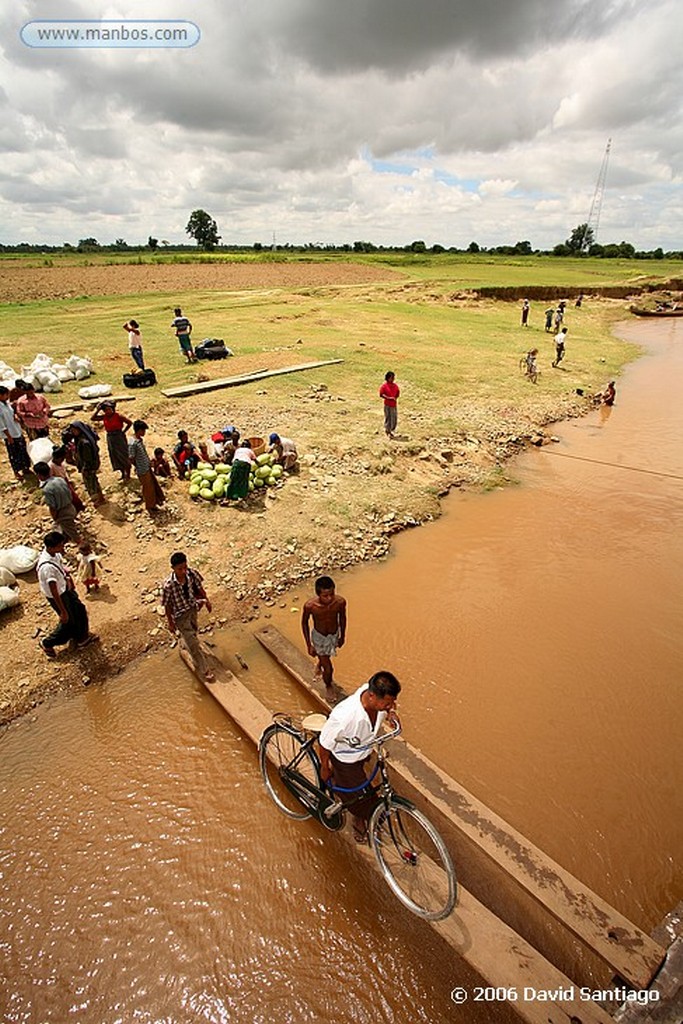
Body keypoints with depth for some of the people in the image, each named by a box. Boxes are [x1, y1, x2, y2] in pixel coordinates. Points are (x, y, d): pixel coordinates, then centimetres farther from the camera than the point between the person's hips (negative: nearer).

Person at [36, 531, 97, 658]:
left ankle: (82, 637, 45)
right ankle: (47, 644, 36)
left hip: (66, 588, 8)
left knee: (80, 611, 22)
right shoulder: (47, 567, -40)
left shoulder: (55, 553, -14)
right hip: (58, 596, -8)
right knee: (68, 621, 11)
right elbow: (54, 592, -32)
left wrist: (69, 577, 22)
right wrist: (63, 612, -24)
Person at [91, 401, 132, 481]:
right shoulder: (104, 417, 3)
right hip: (110, 438, 6)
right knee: (116, 457, 12)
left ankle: (127, 475, 10)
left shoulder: (118, 416, -12)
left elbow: (130, 422, -10)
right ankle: (123, 475, 25)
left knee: (124, 456, 1)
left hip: (119, 437, -6)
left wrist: (123, 431, -8)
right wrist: (98, 410, -4)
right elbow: (92, 418, 1)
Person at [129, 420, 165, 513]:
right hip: (143, 471, -8)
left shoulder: (141, 440, 2)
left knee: (154, 485, 20)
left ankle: (155, 502, 39)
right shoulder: (132, 444, -25)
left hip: (148, 468, 8)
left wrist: (149, 462, 8)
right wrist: (139, 467, -6)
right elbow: (131, 459, -19)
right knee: (148, 488, 8)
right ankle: (150, 507, 28)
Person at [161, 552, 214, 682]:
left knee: (193, 631, 32)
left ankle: (187, 643, 66)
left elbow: (199, 587, -3)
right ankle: (204, 670, 24)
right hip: (180, 615, -4)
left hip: (192, 608, 5)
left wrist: (207, 600, 9)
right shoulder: (168, 585, -34)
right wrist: (170, 623, -7)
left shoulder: (192, 573, -24)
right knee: (193, 644, 6)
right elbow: (167, 605, -18)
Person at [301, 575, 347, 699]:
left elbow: (342, 617, -7)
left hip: (334, 635, 3)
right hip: (319, 637, -3)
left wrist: (342, 636, 7)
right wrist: (309, 645, -9)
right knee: (328, 669, 5)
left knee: (326, 656, 32)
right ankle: (328, 686, 40)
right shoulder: (310, 605, -34)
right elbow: (304, 623, -14)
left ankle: (320, 664, 69)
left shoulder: (340, 602, -29)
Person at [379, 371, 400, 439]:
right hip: (387, 404, -5)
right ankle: (387, 431, 16)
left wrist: (395, 398, 0)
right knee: (388, 418, 1)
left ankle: (391, 430, 25)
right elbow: (381, 394, -13)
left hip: (394, 404, 5)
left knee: (395, 418, 7)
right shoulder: (384, 386, -8)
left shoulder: (395, 385, 7)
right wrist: (388, 398, -19)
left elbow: (398, 393, 17)